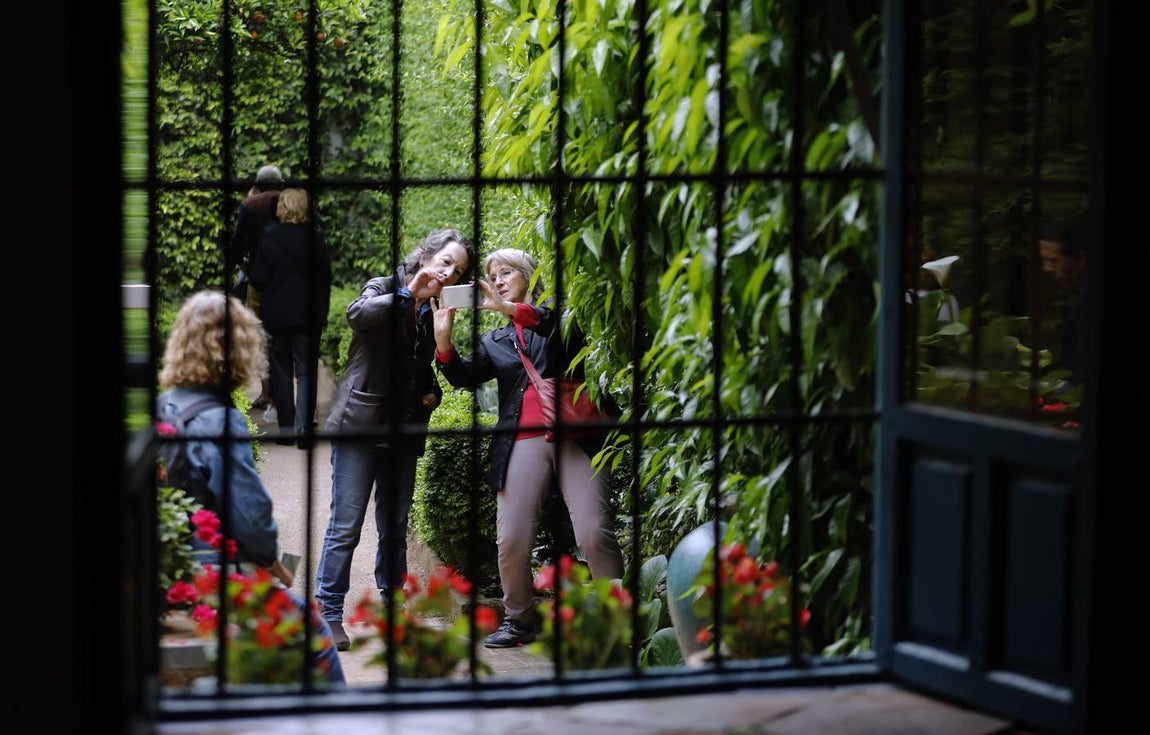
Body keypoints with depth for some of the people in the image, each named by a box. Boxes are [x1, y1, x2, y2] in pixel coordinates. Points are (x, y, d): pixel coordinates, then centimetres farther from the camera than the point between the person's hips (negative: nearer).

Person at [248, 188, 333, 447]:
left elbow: (258, 277, -10)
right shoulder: (316, 238, -4)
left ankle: (286, 428, 10)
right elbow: (325, 278, 1)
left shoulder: (270, 236, -11)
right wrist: (323, 313, 10)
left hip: (277, 315, -1)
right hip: (308, 316, 1)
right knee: (306, 372, 5)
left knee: (281, 370, 10)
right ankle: (304, 428, -6)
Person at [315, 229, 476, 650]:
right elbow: (356, 314, -25)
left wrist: (433, 394, 6)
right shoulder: (383, 288, -2)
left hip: (405, 433, 6)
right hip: (360, 425, -6)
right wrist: (408, 294, -28)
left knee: (395, 528, 12)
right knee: (346, 526, -7)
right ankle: (329, 613, -4)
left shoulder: (437, 313, 14)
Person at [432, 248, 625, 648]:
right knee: (511, 540, -3)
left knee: (595, 534, -14)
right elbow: (466, 376, 8)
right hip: (523, 443, 4)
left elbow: (558, 323, -12)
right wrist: (443, 338, -7)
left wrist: (508, 307, -24)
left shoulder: (554, 312, 12)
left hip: (577, 434, -4)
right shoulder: (495, 341, 23)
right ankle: (519, 619, 12)